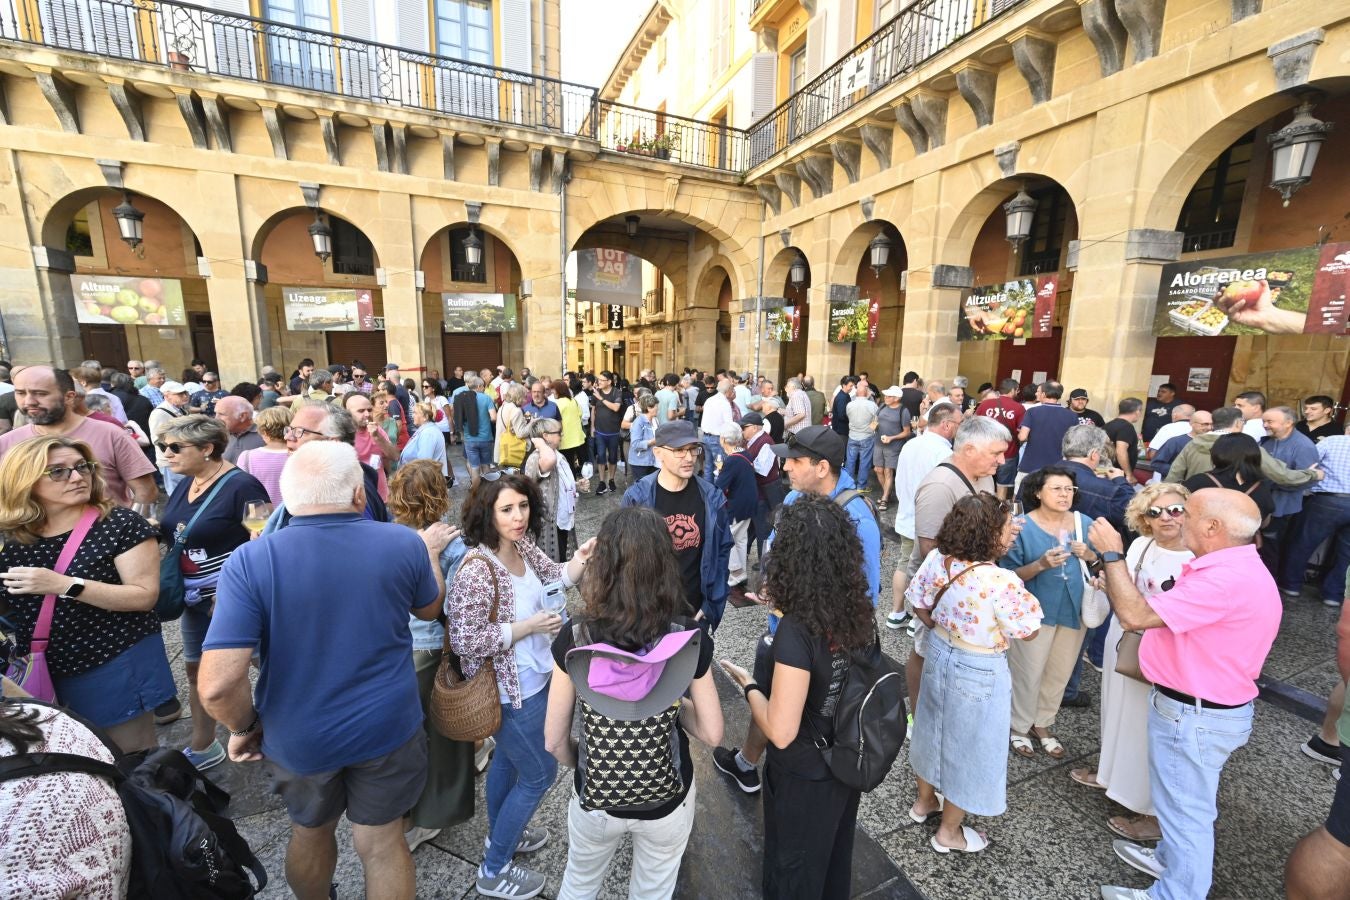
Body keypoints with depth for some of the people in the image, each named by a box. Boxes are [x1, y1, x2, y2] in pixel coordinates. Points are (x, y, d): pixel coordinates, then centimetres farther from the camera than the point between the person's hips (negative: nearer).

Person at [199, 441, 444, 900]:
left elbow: (217, 686, -23)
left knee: (310, 832, 29)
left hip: (298, 738, 1)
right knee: (382, 844, 20)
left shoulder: (250, 562, -20)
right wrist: (430, 553, 19)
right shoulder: (404, 543, -16)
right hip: (387, 727, 0)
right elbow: (429, 608, 3)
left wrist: (244, 729, -2)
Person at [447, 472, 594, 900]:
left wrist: (581, 559, -12)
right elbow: (465, 641, -27)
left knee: (507, 758, 28)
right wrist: (528, 627, -25)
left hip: (531, 678, 8)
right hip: (514, 690, -8)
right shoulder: (477, 569, -30)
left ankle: (501, 835, 53)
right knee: (539, 773, 10)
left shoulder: (524, 547, -7)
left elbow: (556, 578, 8)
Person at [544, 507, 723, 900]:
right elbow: (712, 734, -14)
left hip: (595, 799, 0)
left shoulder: (572, 641, -24)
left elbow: (554, 742, -12)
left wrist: (584, 763, 7)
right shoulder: (690, 642, -24)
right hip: (667, 802, 0)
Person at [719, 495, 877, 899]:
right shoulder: (859, 612, -14)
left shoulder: (796, 632, -34)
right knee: (834, 856, 32)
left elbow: (781, 732, -29)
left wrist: (749, 684, -12)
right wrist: (786, 610, 7)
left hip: (804, 777, -6)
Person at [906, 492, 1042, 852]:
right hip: (980, 672, -6)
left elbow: (919, 605, 0)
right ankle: (949, 832, 37)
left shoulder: (936, 559, -14)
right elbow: (1030, 632, -15)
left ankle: (925, 800, 50)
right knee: (968, 744, 16)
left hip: (940, 655, 6)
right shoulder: (1002, 581, -31)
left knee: (935, 728, 27)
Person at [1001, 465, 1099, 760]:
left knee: (1059, 674, 18)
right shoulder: (1022, 527, -15)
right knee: (1028, 674, 6)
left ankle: (1042, 725, 38)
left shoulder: (1084, 523, -1)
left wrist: (1089, 555, -12)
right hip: (1035, 611, -5)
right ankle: (1019, 727, 28)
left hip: (1074, 610, 5)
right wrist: (1041, 564, -30)